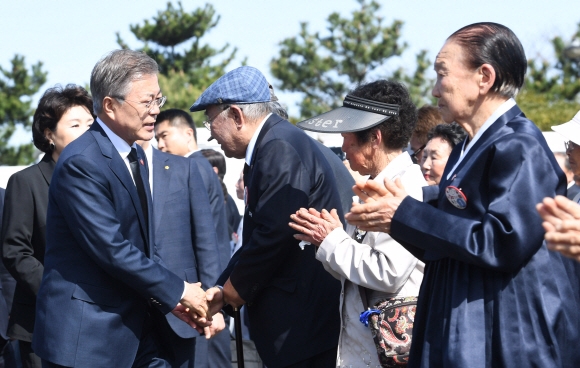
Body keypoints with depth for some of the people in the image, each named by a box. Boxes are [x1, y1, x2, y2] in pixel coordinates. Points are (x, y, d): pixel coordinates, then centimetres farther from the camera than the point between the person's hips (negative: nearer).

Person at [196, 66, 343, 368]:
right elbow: (256, 237, 14)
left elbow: (277, 233, -23)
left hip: (303, 318, -10)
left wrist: (236, 287, -9)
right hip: (293, 312, 10)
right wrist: (223, 290, 3)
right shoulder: (272, 143, 15)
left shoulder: (280, 147, -15)